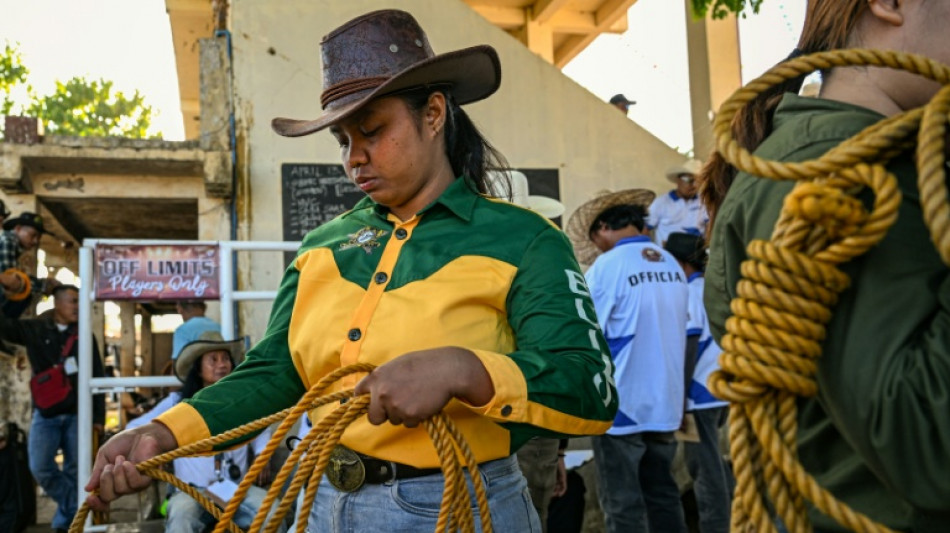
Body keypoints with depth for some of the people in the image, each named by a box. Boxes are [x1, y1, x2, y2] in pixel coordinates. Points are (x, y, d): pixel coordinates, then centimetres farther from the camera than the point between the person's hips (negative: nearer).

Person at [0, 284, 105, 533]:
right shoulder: (34, 329, 3)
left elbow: (97, 377, 4)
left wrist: (98, 416, -1)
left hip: (77, 414, 0)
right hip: (45, 413, 0)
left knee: (74, 470, 3)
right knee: (40, 468, -7)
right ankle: (74, 510, 11)